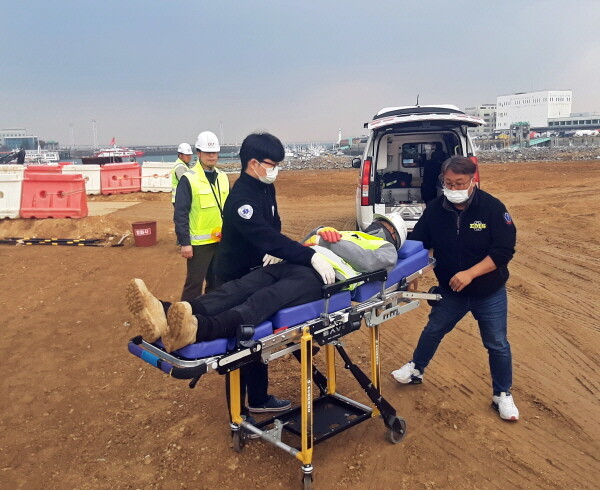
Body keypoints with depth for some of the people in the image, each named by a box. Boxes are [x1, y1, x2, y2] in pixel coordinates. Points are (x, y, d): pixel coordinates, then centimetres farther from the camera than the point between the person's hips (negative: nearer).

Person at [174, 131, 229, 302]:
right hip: (199, 242, -6)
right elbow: (180, 214, -11)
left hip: (221, 240, 6)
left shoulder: (223, 177, 8)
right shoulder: (189, 179, -10)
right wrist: (184, 242, -14)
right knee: (194, 283, 1)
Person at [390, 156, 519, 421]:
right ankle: (416, 370, 42)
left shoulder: (492, 208, -19)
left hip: (489, 293, -2)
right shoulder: (435, 209, -9)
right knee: (433, 330, 18)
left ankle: (503, 395, 30)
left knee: (497, 345, 9)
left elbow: (504, 251, -21)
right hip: (450, 291, 3)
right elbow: (417, 244, -2)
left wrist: (470, 274, -29)